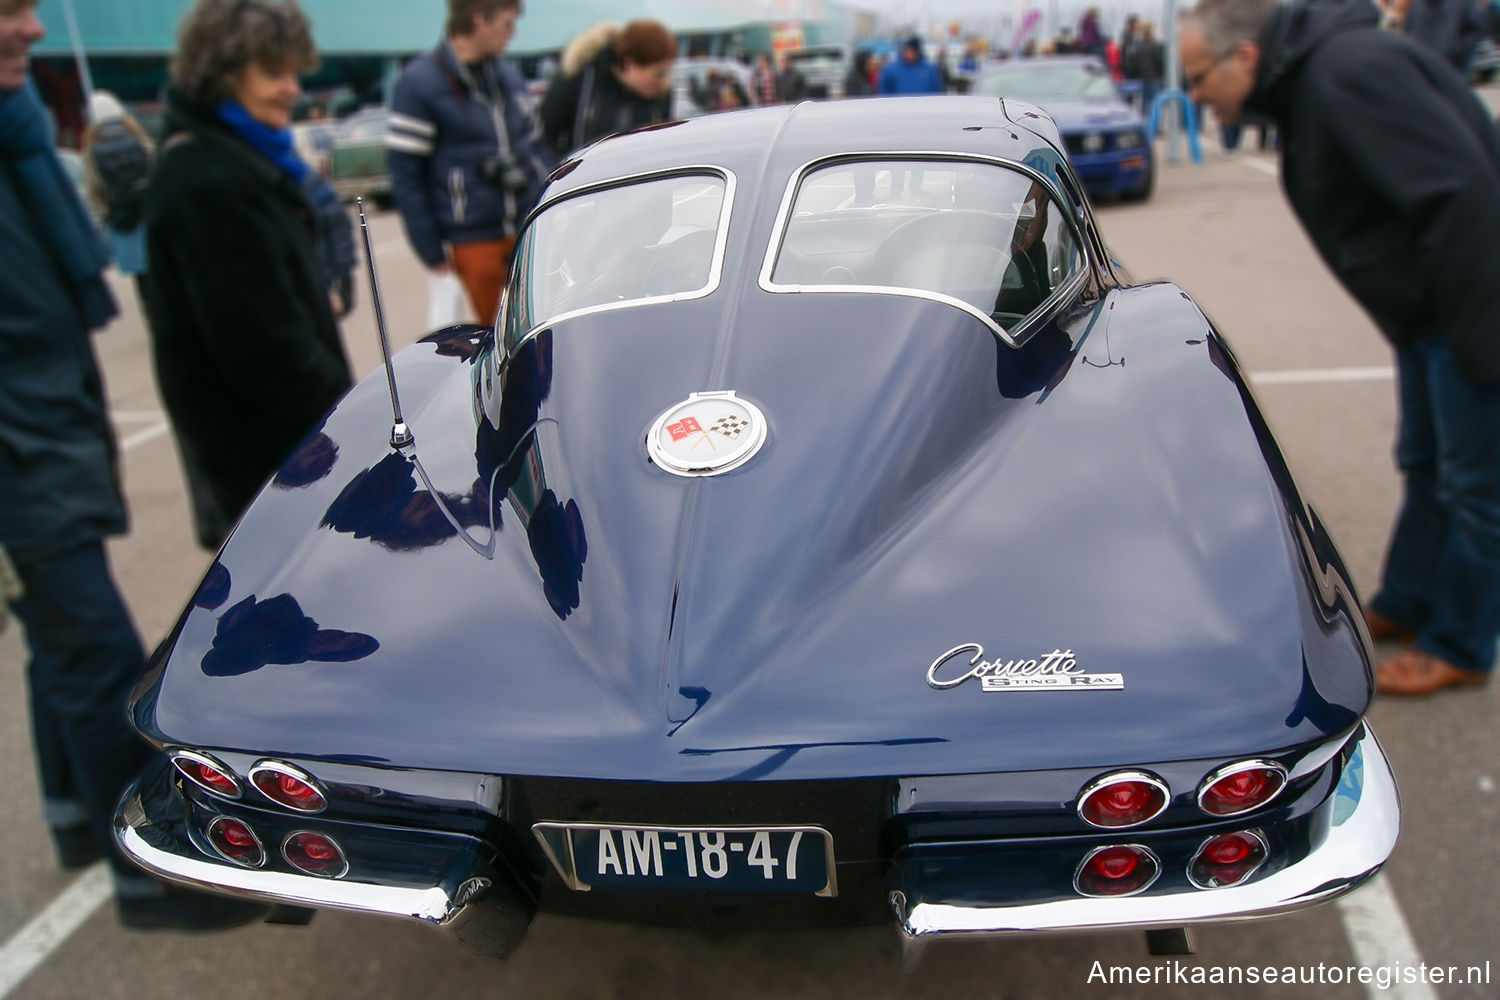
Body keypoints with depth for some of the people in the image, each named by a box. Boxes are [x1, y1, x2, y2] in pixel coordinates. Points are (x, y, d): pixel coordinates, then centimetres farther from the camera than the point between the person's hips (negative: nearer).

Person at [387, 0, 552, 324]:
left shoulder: (509, 74, 11)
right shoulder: (419, 82, -7)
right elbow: (404, 174, -8)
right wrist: (430, 251, -10)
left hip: (531, 230, 5)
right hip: (473, 242, -5)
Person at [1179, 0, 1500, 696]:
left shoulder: (1353, 71, -23)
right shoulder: (1304, 83, 8)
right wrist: (1435, 318, 16)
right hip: (1431, 312, 10)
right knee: (1423, 467, 21)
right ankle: (1404, 606, 38)